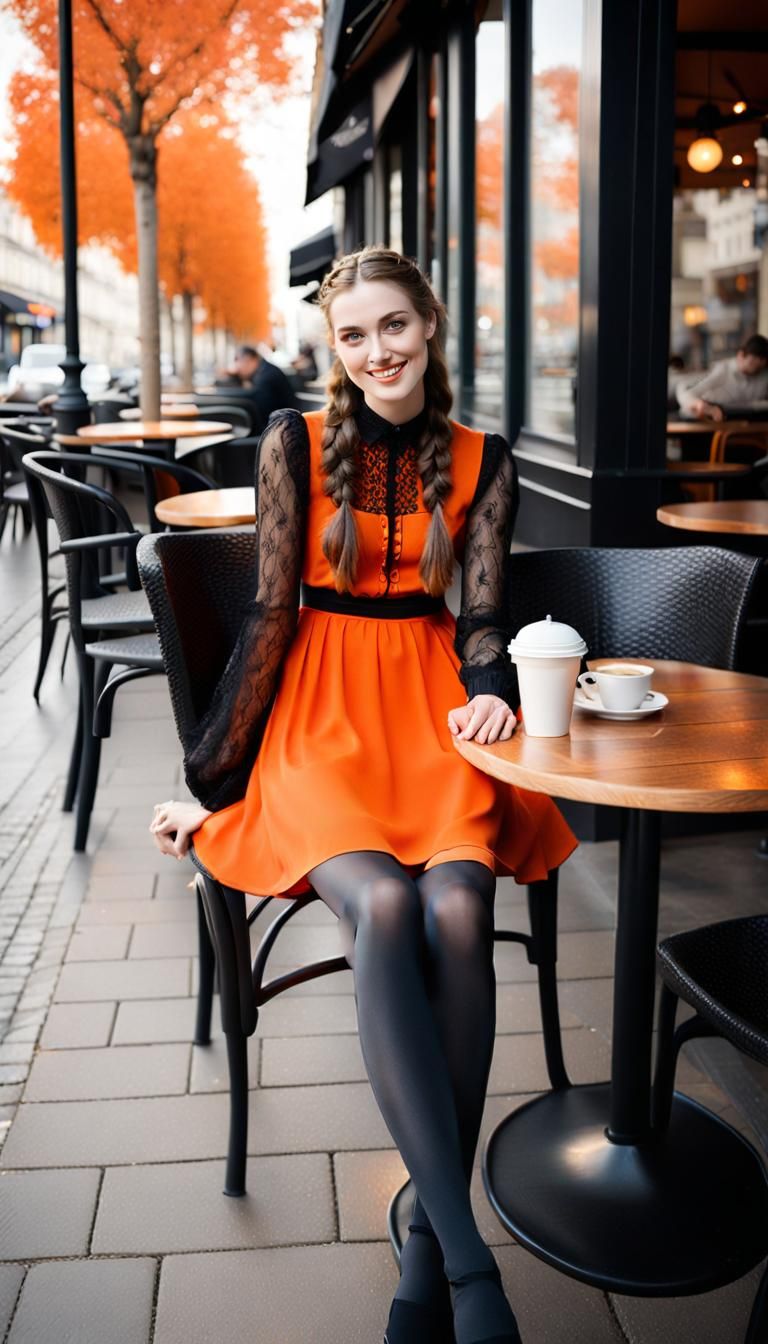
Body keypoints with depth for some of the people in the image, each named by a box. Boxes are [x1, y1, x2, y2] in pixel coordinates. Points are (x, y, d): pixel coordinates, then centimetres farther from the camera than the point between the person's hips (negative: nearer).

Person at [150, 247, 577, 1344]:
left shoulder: (481, 460, 10)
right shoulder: (296, 443, 3)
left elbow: (483, 612, 7)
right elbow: (271, 614, 2)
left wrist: (490, 692, -17)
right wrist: (208, 778, 1)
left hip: (435, 700, 2)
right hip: (322, 706, -1)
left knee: (457, 907, -30)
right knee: (382, 903, -32)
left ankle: (428, 1252, -20)